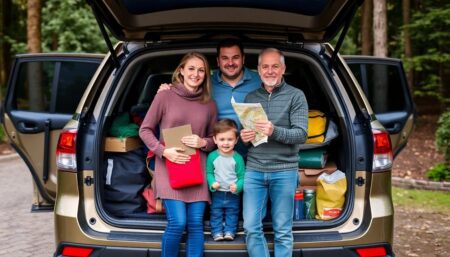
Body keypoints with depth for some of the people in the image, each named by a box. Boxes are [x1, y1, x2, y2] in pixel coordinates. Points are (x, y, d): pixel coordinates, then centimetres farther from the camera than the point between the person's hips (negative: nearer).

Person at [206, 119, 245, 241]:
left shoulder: (238, 158, -11)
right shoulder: (212, 156, -9)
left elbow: (242, 176, -7)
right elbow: (209, 173, -2)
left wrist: (237, 186, -24)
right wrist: (212, 183, -20)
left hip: (233, 194, 0)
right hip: (217, 193, 0)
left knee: (232, 214, 11)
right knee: (216, 214, 9)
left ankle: (229, 231, 23)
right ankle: (217, 232, 20)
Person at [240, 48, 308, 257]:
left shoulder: (295, 96, 2)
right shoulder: (250, 97, 14)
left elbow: (301, 134, -7)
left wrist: (274, 132, -24)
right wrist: (243, 137, -4)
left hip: (284, 171, -3)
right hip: (254, 171, 3)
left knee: (283, 231, 3)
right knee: (251, 228, 0)